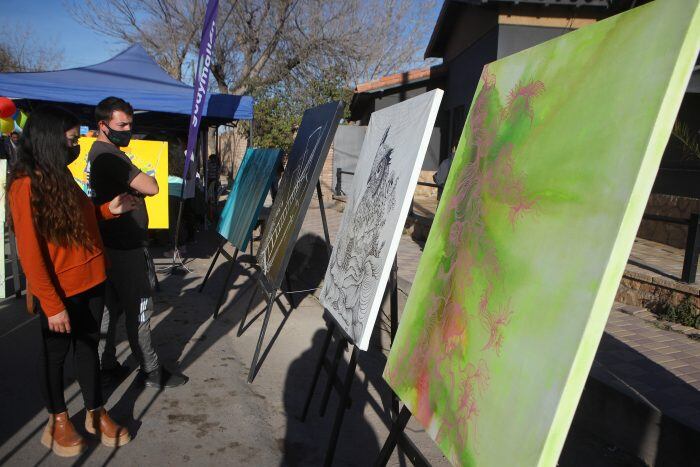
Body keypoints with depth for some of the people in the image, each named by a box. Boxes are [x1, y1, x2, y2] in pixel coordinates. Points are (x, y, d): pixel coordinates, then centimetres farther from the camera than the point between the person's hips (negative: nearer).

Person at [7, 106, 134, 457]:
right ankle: (58, 419, 32)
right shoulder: (26, 184, -19)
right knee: (55, 353, 12)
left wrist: (108, 209, 2)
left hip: (90, 281, 8)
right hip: (59, 291, -7)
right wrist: (52, 304, -19)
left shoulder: (60, 175, 8)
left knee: (88, 346, 17)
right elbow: (29, 251, -20)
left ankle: (96, 413, 32)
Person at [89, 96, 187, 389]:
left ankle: (105, 363, 29)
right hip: (126, 248, -10)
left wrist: (134, 190, -5)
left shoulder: (98, 151, 14)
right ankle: (151, 372, 11)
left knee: (111, 306, 17)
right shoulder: (110, 155, -18)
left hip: (110, 244, 10)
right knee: (139, 310, 0)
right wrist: (145, 178, -4)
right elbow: (151, 187, -25)